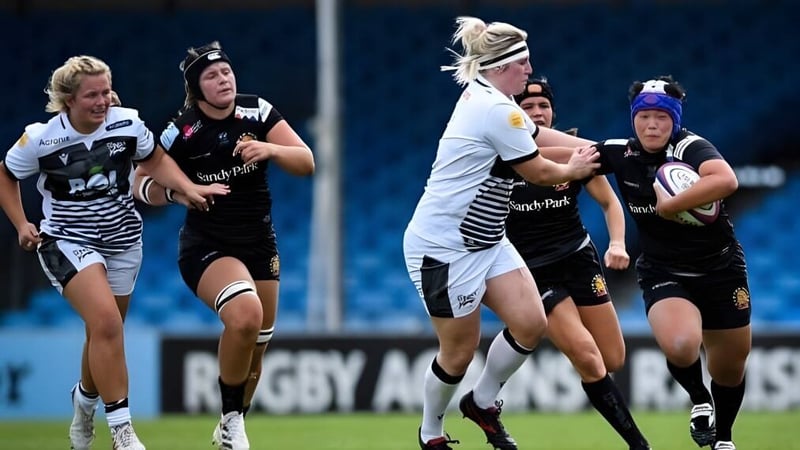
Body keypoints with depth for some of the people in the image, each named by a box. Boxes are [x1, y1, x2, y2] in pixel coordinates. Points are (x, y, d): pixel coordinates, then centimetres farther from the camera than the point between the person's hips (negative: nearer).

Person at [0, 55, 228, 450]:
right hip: (68, 242, -4)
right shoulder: (40, 139, -15)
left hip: (122, 240, 4)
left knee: (104, 332, 15)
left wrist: (189, 189, -4)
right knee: (106, 323, -25)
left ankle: (85, 398, 47)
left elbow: (155, 161, 10)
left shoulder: (128, 124, -10)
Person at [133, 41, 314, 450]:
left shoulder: (257, 112, -7)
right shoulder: (182, 132, -14)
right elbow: (143, 183, -2)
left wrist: (270, 150, -28)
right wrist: (174, 191, -24)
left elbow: (306, 163, -9)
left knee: (254, 348, 11)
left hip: (259, 243, 4)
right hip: (206, 246, -4)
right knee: (244, 314, -32)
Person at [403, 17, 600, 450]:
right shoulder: (496, 111, -23)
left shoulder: (484, 95, 6)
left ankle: (482, 402, 19)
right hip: (444, 247, -9)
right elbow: (540, 172, -12)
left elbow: (539, 135, 15)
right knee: (460, 351, 1)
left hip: (486, 242, 9)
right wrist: (574, 169, 8)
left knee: (531, 322, -1)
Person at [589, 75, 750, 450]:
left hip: (720, 271, -1)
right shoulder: (620, 154, -7)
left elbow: (726, 180, -41)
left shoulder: (692, 148, -20)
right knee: (680, 345, -29)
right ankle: (699, 400, 5)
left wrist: (670, 206, -37)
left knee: (730, 369, 11)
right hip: (663, 274, 1)